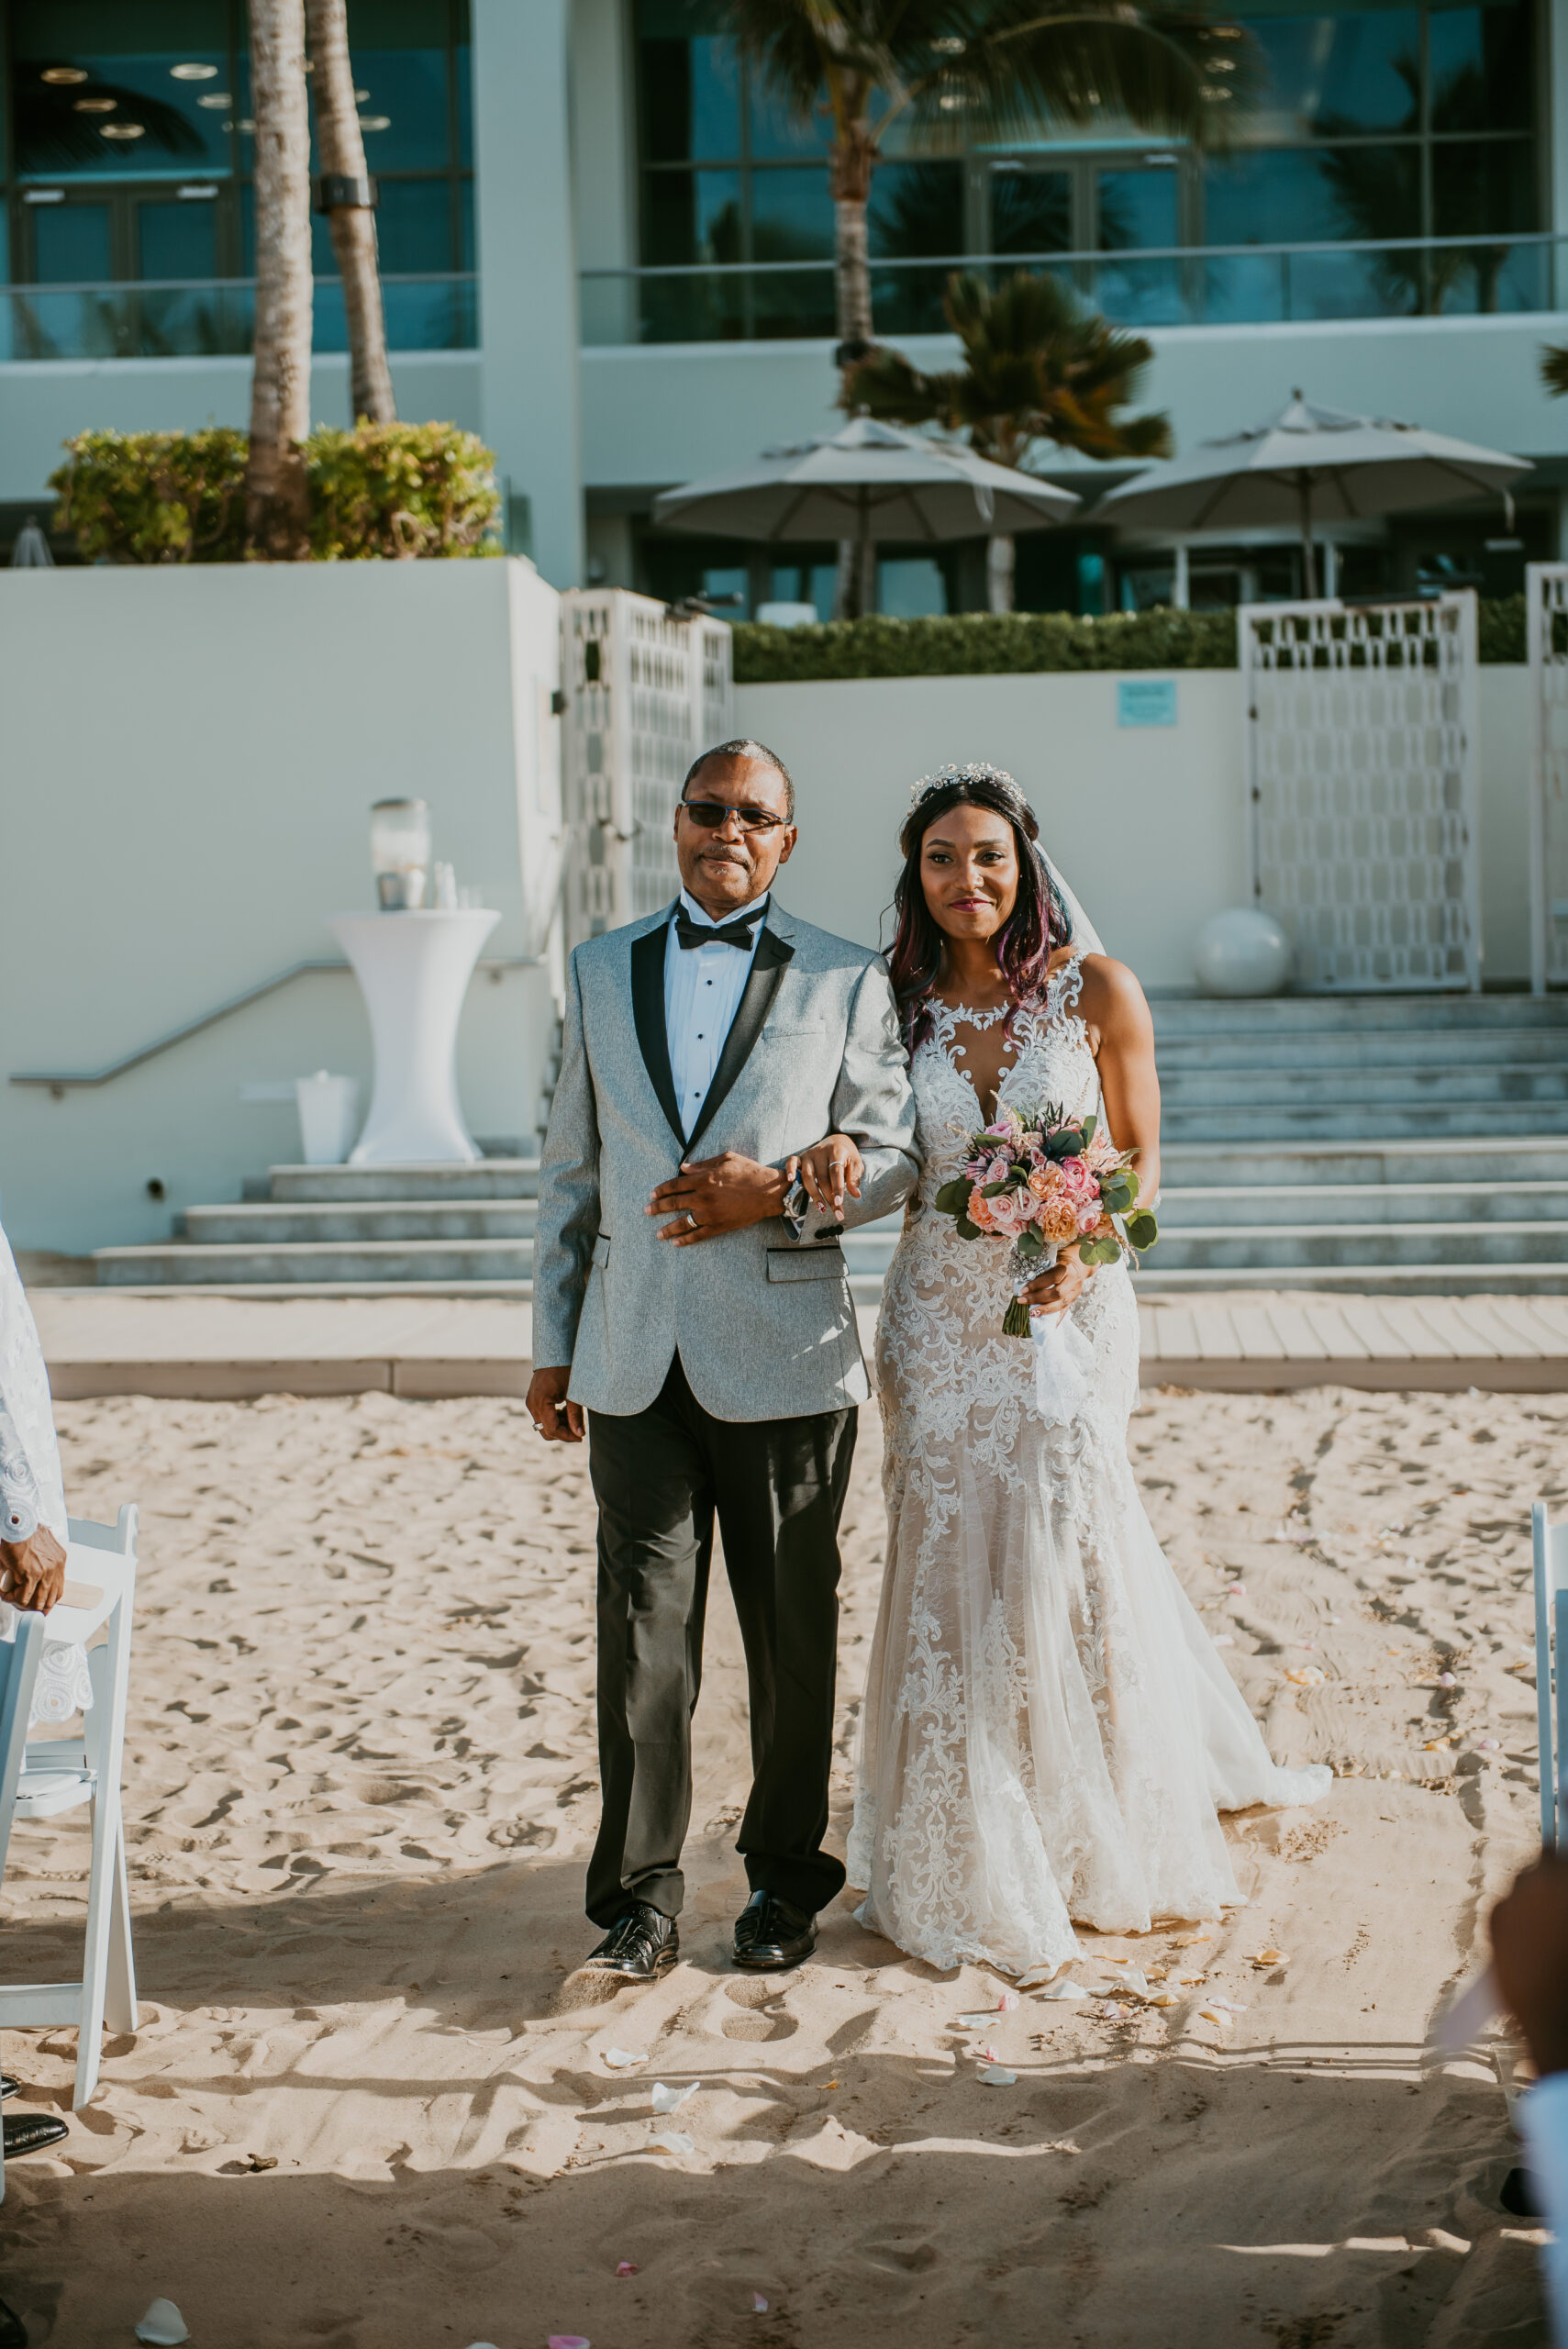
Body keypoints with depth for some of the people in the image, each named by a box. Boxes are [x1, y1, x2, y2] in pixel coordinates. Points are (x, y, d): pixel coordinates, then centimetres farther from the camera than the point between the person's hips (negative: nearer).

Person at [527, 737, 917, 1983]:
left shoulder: (847, 979, 3)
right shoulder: (604, 970, 12)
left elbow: (894, 1158, 1)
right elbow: (572, 1169, 14)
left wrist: (778, 1192, -17)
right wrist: (552, 1343, 11)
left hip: (783, 1356, -2)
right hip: (635, 1360, 2)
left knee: (790, 1634, 7)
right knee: (644, 1632, -1)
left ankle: (785, 1878, 22)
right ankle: (641, 1896, 7)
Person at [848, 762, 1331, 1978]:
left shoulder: (1096, 988, -4)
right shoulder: (900, 1003, 4)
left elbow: (1142, 1155, 0)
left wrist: (1085, 1253, -17)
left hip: (1070, 1305, -2)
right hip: (940, 1311, 2)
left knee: (1063, 1555, -4)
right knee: (951, 1568, 3)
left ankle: (1095, 1843, 18)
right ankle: (969, 1859, 17)